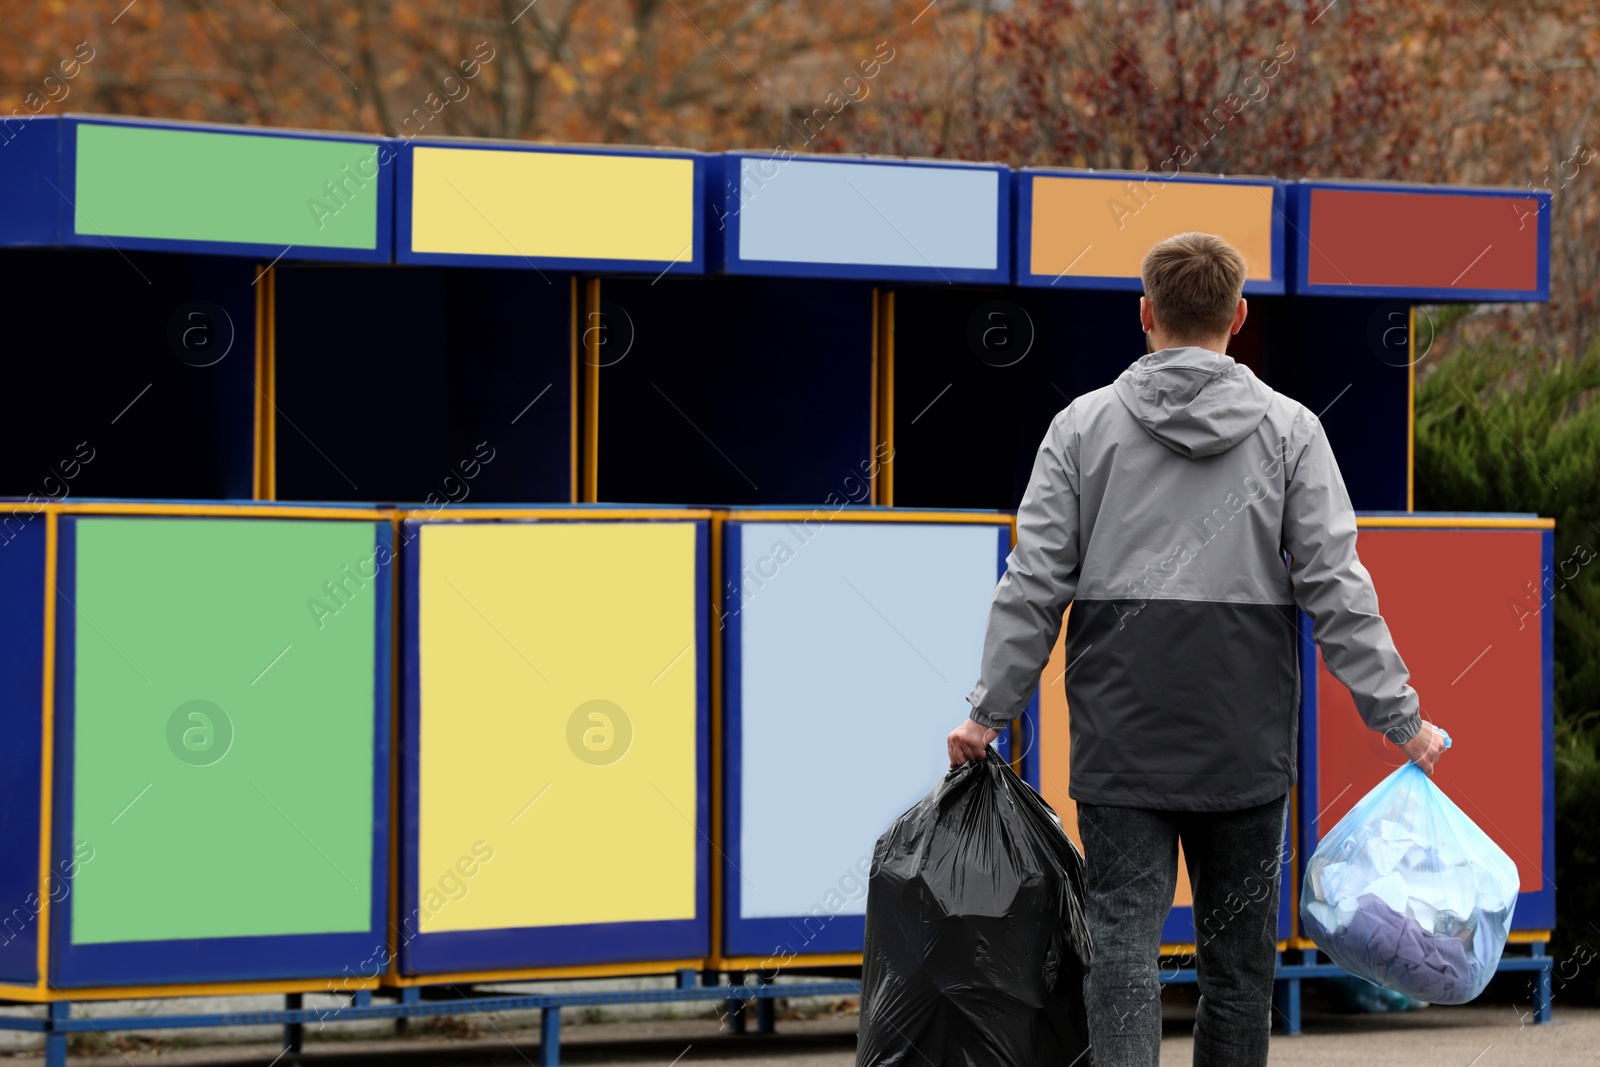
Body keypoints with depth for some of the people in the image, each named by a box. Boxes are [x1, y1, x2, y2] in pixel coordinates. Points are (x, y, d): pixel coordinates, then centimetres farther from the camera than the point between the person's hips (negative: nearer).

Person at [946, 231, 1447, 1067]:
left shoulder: (1083, 426, 1)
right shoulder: (1288, 429, 1)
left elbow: (1033, 585, -1)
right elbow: (1336, 589, -4)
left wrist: (989, 712, 7)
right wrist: (1399, 717, 1)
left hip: (1121, 740, 0)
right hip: (1246, 746, 0)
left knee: (1122, 944, -3)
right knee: (1238, 953, 10)